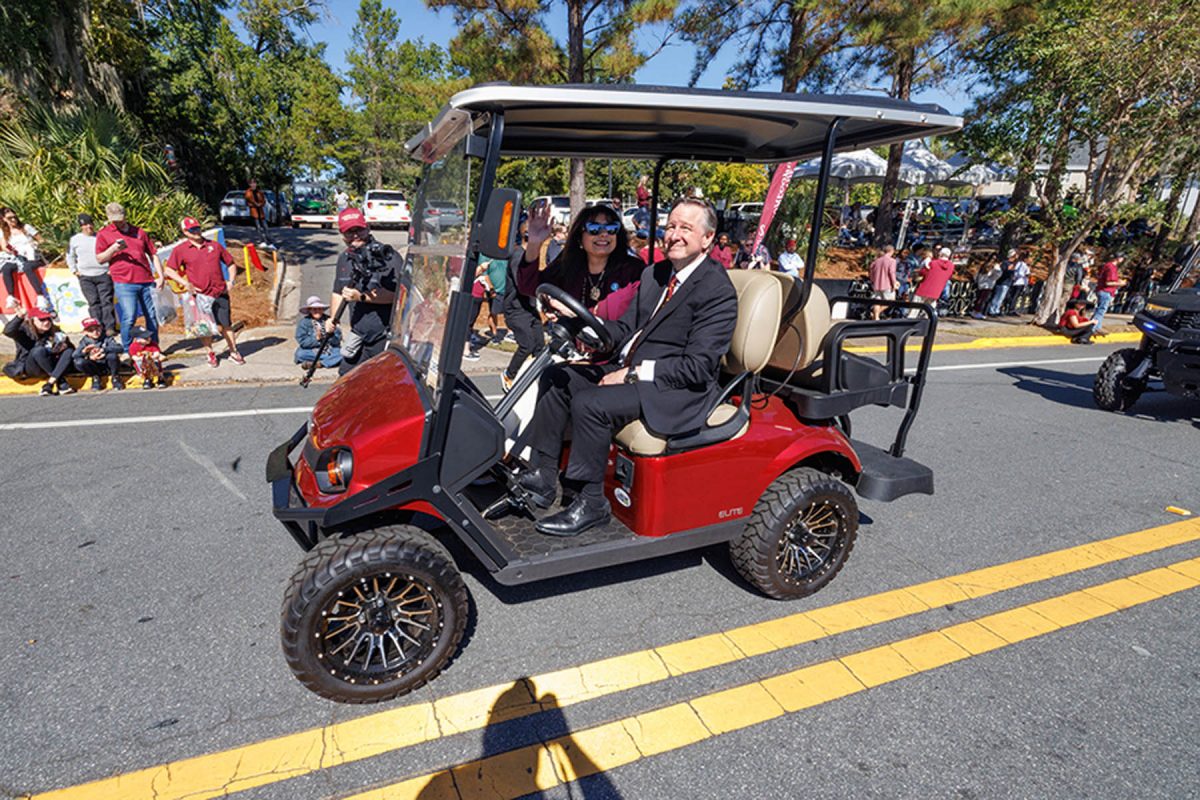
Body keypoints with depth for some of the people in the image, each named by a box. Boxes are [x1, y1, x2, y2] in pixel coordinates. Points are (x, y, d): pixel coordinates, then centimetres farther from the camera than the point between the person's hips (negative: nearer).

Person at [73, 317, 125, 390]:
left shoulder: (107, 338, -9)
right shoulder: (85, 341, -3)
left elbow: (119, 348, -26)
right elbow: (75, 355, -12)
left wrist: (102, 350, -35)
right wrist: (84, 351, -33)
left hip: (108, 366, -2)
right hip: (95, 367, 2)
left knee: (112, 355, -32)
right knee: (79, 362, -25)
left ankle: (114, 377, -5)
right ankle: (96, 377, 4)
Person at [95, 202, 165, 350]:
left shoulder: (139, 232, 17)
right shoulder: (104, 234, 9)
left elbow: (153, 254, 18)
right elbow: (100, 259, 7)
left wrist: (160, 276, 8)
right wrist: (113, 249, -12)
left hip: (147, 281, 3)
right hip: (124, 283, -3)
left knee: (152, 316, 6)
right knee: (129, 318, -11)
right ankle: (127, 352, -2)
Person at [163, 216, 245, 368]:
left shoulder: (215, 246, 9)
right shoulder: (180, 250, 3)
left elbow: (231, 263, 17)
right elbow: (169, 271, 1)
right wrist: (185, 283, -12)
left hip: (220, 293, 1)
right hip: (199, 294, -1)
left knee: (226, 325, 3)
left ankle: (233, 352, 17)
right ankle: (210, 353, 22)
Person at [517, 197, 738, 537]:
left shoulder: (718, 291, -14)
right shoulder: (654, 274, 13)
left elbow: (697, 366, -19)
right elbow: (625, 328, 13)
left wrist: (634, 374, -20)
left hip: (678, 390, -9)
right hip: (629, 369, 9)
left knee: (589, 404, -27)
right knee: (556, 377, 1)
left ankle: (590, 503, -10)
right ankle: (542, 477, 5)